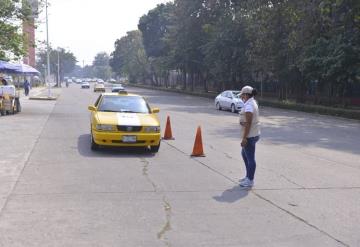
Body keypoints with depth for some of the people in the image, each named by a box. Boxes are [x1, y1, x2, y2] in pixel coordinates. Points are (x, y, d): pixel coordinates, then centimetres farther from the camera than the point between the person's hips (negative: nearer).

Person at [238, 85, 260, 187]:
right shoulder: (253, 102, 12)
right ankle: (248, 176, 32)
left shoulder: (248, 106, -20)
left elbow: (248, 123, -24)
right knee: (244, 154, 23)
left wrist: (244, 138, -22)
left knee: (250, 158, 0)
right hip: (253, 134, 11)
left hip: (250, 136, -11)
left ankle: (250, 181, 10)